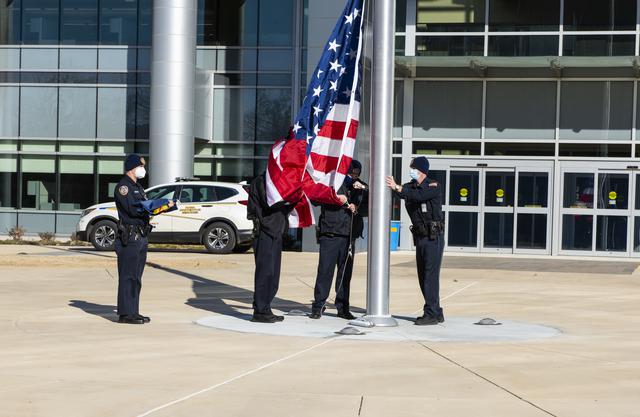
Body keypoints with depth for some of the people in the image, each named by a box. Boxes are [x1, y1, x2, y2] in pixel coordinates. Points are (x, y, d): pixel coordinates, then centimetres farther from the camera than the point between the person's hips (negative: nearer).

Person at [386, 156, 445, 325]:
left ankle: (431, 313, -10)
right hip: (420, 237, 8)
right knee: (423, 276, 9)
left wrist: (398, 188, -30)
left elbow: (419, 196, -25)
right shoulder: (411, 186, 12)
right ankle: (436, 313, 17)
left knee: (430, 274, -11)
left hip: (434, 237, -8)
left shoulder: (433, 186, -8)